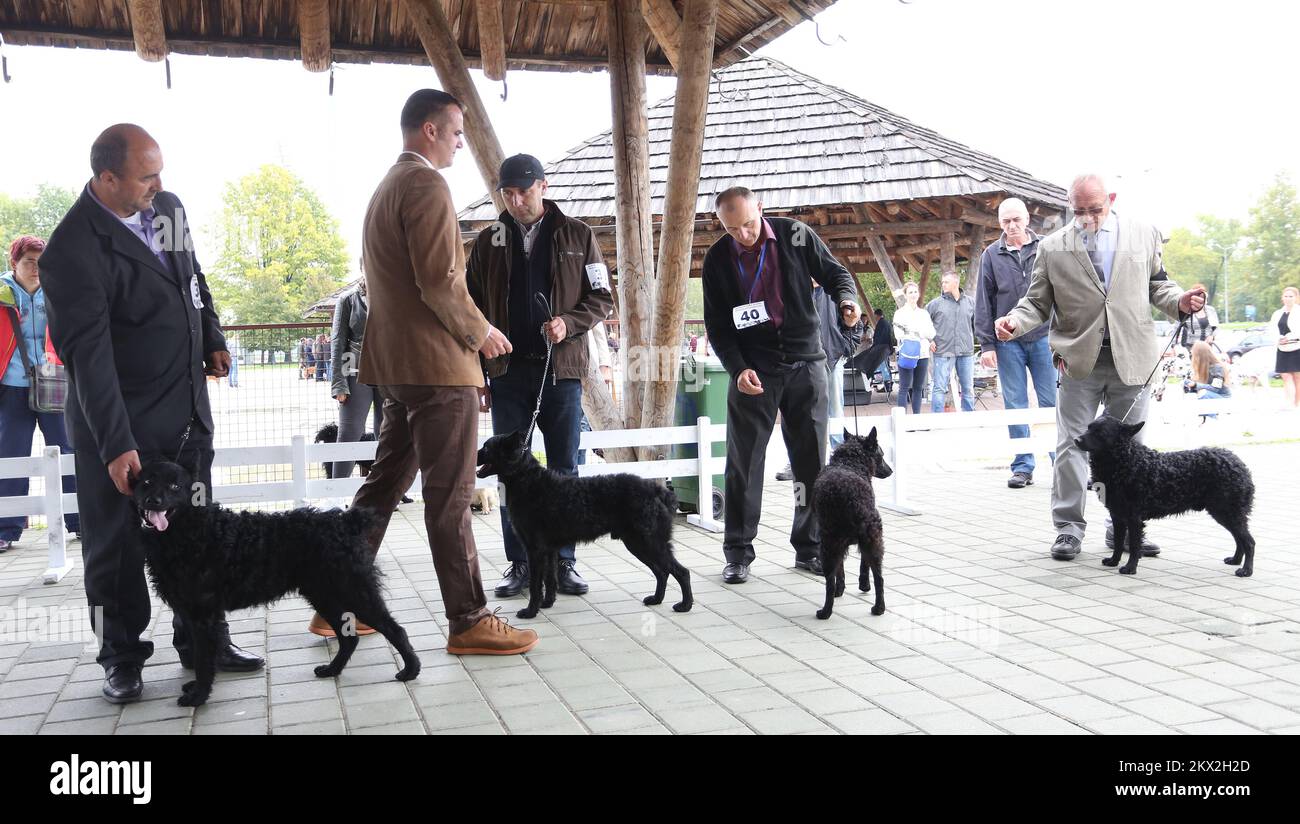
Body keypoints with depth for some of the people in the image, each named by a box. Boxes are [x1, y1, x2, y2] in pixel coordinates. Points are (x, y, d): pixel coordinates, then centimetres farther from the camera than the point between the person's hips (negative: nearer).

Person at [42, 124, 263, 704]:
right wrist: (115, 445, -25)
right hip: (121, 422, -7)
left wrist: (212, 339, 14)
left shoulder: (168, 208, 3)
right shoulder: (73, 250, -19)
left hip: (188, 411, 7)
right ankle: (121, 658, 21)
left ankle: (203, 642, 26)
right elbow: (88, 354, -23)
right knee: (118, 542, 6)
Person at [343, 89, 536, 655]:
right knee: (449, 499, -5)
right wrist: (480, 332, -6)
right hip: (438, 363, -10)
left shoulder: (385, 188, 20)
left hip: (395, 363, 10)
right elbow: (440, 282, -20)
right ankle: (469, 622, 2)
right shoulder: (426, 185, -12)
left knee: (384, 484, 15)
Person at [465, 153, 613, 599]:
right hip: (508, 373, 1)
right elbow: (474, 310, 10)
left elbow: (601, 299, 5)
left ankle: (563, 561, 12)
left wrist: (568, 323, -15)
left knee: (564, 470, 3)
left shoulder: (577, 236, 4)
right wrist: (479, 375, 5)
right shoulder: (489, 241, 8)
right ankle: (519, 563, 12)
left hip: (561, 370, -1)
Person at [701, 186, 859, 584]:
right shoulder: (717, 259, -2)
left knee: (812, 461, 4)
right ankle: (738, 553, 9)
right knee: (743, 462, 0)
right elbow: (717, 325, 1)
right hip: (752, 371, -1)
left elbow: (835, 272, 8)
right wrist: (738, 369, -12)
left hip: (805, 364, 1)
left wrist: (846, 298, -15)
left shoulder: (796, 236, -2)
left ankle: (808, 548, 15)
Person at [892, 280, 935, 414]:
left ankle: (917, 416, 13)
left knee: (918, 388, 9)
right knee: (904, 388, -8)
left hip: (923, 354, 5)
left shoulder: (924, 313, 17)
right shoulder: (900, 313, 2)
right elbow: (898, 333, -11)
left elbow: (932, 333, 9)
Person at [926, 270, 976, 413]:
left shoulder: (970, 302, 7)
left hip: (966, 352, 2)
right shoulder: (936, 303, 1)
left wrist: (973, 339, 10)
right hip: (943, 353, -2)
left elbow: (976, 323, 16)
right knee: (939, 389, -4)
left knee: (968, 389, 9)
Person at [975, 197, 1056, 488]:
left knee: (1052, 403, 0)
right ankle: (1023, 466, 10)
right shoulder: (991, 255, 5)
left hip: (1043, 336, -1)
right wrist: (986, 344, 0)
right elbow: (983, 303, 5)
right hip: (1007, 341, 1)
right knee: (1015, 406, 4)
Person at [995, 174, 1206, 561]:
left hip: (1131, 358, 1)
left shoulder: (1144, 235, 8)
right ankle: (1069, 528, 9)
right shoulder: (1052, 247, 3)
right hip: (1079, 359, -1)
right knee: (1072, 445, 0)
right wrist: (1014, 321, -14)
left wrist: (1179, 301, -5)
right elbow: (1037, 301, 6)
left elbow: (1156, 284, 15)